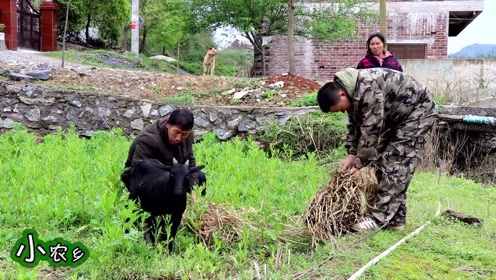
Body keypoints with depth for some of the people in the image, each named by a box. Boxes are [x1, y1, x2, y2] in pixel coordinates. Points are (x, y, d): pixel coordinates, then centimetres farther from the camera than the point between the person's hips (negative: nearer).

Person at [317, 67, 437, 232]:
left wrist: (360, 163, -23)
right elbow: (355, 125, 6)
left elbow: (371, 130, -31)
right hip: (396, 115, 10)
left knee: (395, 165, -14)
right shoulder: (353, 92, -4)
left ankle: (379, 218, -11)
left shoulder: (368, 89, -33)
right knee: (383, 162, 5)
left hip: (418, 111, -10)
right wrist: (352, 154, -4)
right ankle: (394, 218, 10)